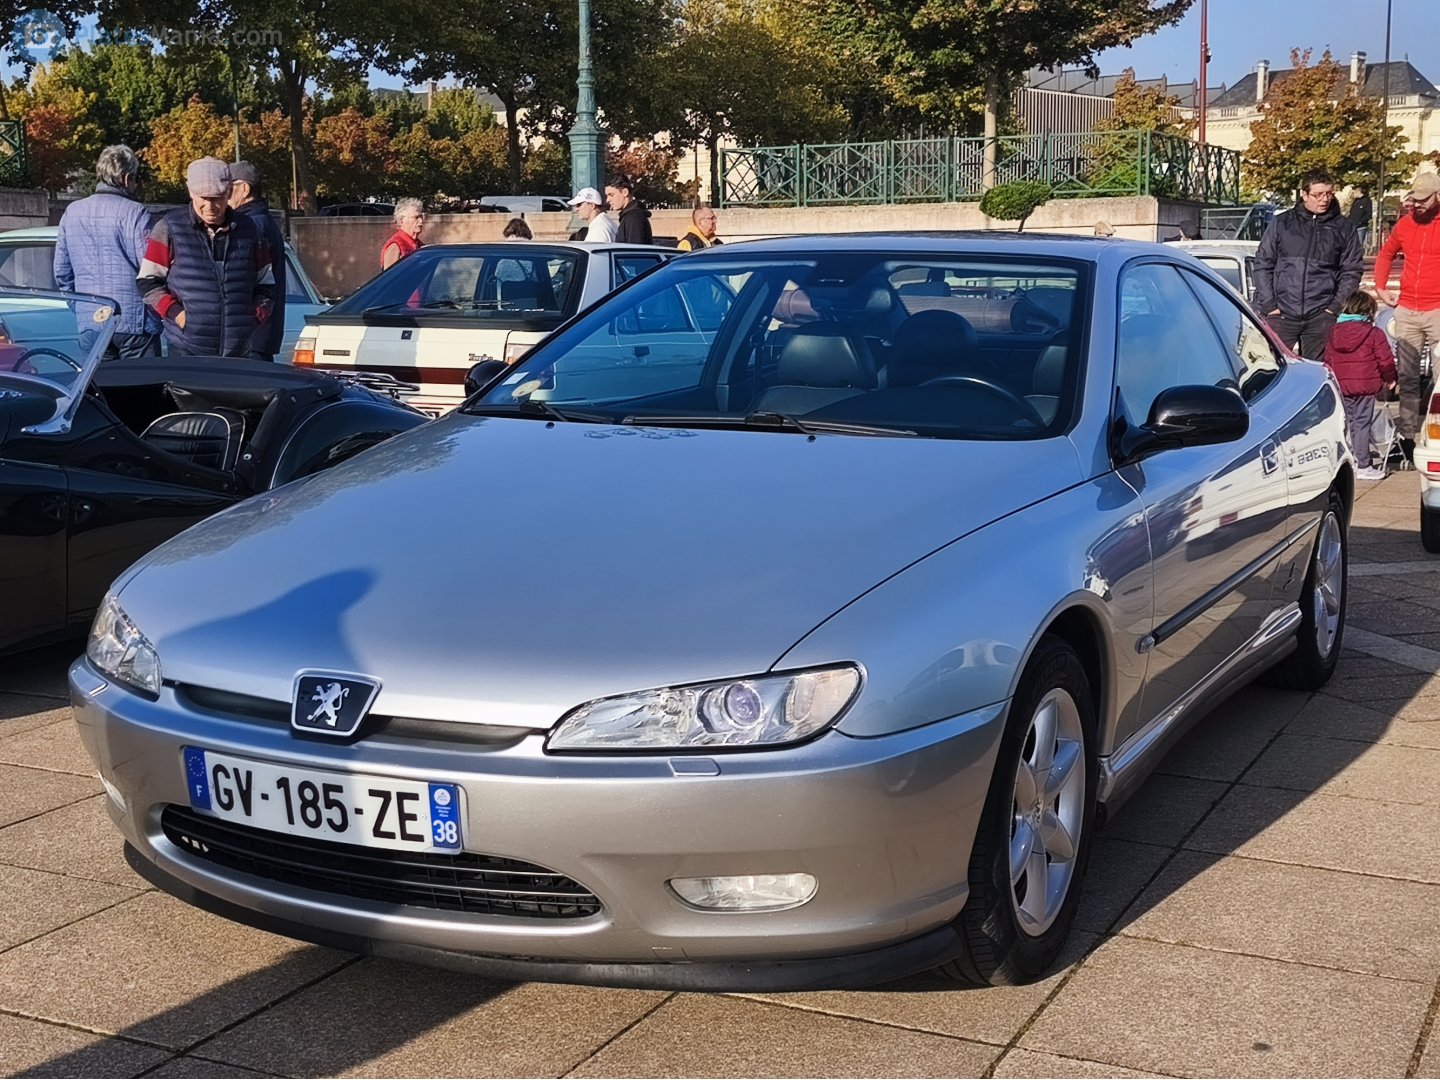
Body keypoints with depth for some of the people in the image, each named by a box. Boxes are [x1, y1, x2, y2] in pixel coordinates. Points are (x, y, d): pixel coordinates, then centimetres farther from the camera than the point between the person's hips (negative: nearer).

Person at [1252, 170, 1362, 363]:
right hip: (1281, 313, -1)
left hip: (1321, 316, 1)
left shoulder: (1343, 229, 9)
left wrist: (1336, 305, -2)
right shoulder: (1281, 223, 8)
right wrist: (1268, 304, -1)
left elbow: (1351, 271, 9)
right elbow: (1263, 264, 8)